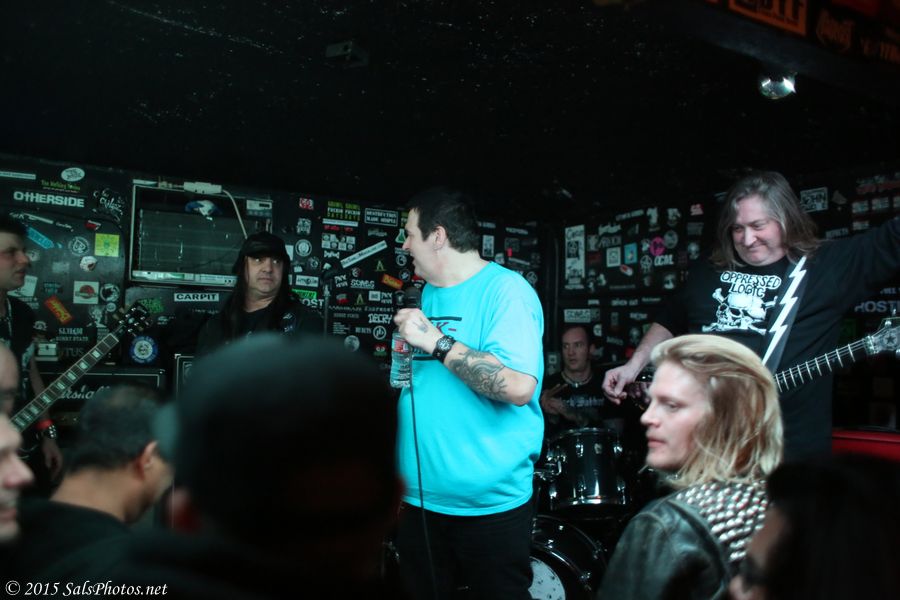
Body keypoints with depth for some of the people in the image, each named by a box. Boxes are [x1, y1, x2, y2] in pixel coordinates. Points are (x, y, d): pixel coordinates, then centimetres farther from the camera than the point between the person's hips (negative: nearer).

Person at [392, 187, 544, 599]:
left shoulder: (507, 291, -14)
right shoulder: (430, 292, 10)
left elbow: (519, 386, -27)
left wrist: (435, 340, -24)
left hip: (489, 503, -7)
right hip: (418, 494, 7)